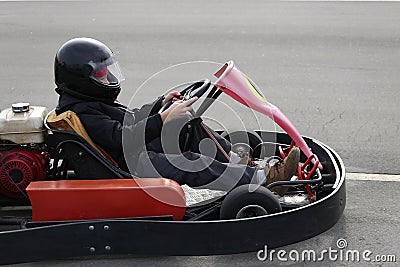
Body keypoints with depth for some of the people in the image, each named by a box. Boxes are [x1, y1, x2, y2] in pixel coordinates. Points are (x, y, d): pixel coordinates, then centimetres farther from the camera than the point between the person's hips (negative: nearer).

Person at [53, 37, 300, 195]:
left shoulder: (88, 101, 17)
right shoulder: (81, 113, -17)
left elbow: (130, 120, 25)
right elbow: (121, 139, -28)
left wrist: (161, 104, 13)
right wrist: (165, 118, -27)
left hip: (140, 153, 11)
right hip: (129, 168, -11)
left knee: (187, 126, 6)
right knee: (191, 164, -26)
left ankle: (240, 163, 4)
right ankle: (264, 179, -23)